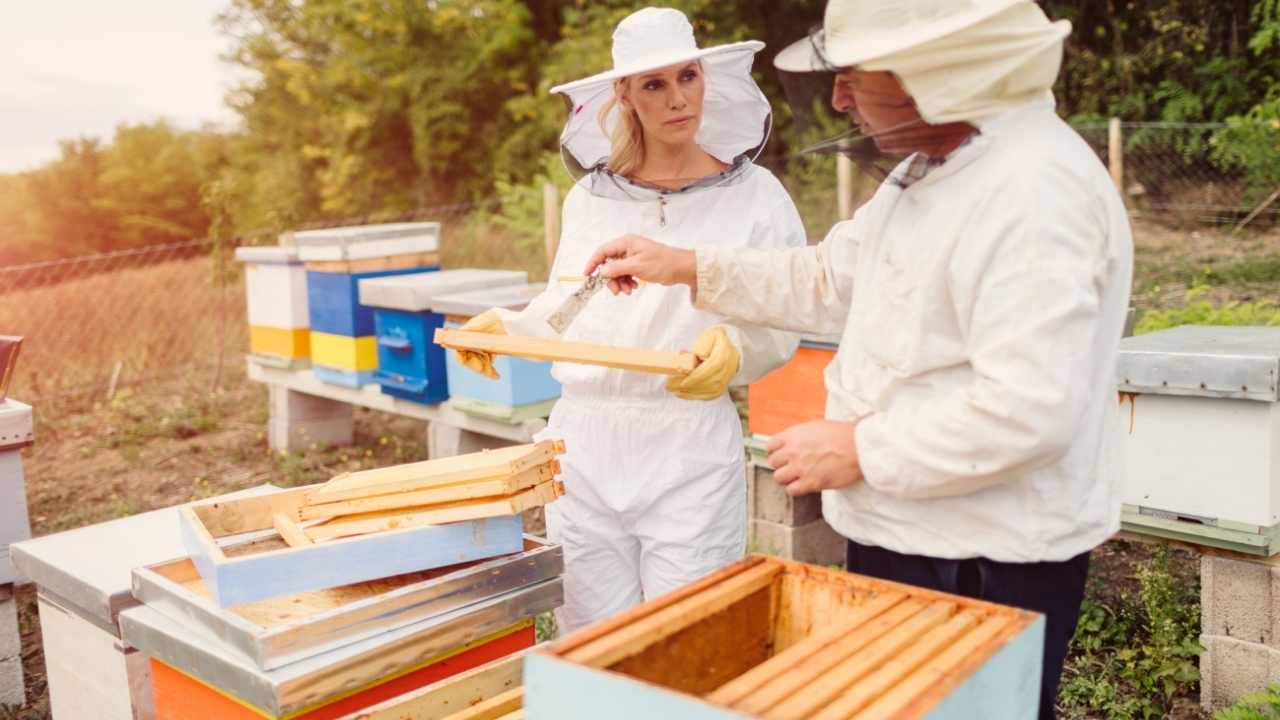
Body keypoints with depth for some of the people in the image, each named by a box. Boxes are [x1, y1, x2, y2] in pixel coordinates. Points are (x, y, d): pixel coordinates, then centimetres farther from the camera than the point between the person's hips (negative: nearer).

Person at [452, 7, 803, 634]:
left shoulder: (751, 192, 1)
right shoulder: (588, 197, 10)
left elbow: (782, 324, 0)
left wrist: (735, 348, -20)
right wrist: (508, 326, 0)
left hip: (691, 447, -3)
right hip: (584, 441, 3)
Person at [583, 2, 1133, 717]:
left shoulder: (1035, 191, -25)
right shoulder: (929, 171, 9)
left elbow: (1028, 409, -31)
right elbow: (829, 280, 17)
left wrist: (862, 451, -20)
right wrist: (686, 267, 12)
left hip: (986, 569, -10)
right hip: (902, 538, 10)